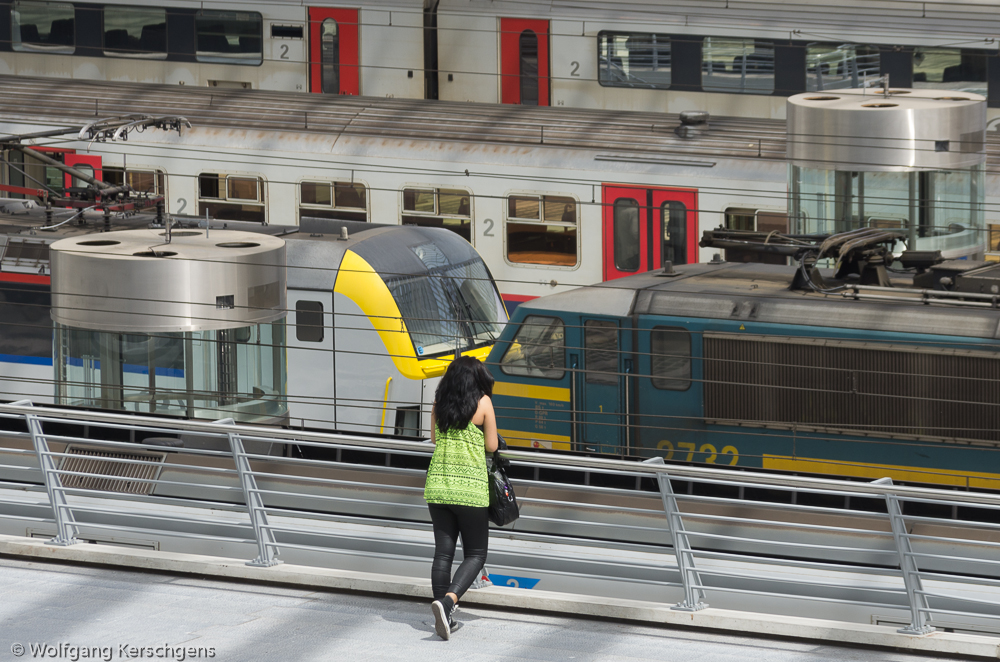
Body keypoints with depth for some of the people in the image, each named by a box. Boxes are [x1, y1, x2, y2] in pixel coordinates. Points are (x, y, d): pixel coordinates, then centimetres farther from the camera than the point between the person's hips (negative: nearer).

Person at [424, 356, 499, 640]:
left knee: (443, 552, 9)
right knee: (475, 555, 5)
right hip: (470, 488, -4)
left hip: (437, 485, 4)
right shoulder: (483, 403, -5)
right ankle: (447, 601, -19)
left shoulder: (439, 403, 6)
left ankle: (444, 617, 7)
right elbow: (491, 446, -1)